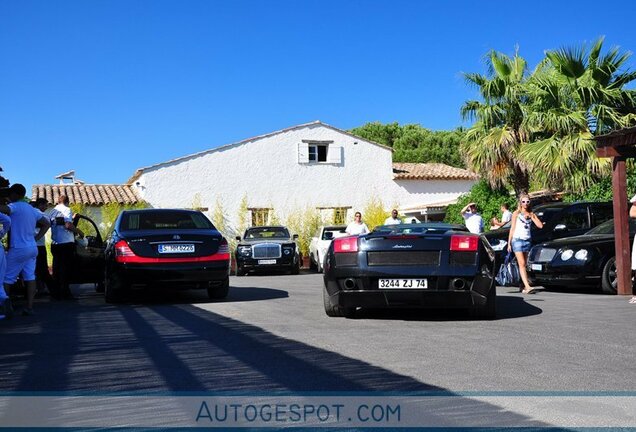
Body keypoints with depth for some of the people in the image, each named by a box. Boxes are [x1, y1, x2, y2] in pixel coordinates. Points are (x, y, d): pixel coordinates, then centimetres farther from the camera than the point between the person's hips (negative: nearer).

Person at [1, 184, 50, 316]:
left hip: (18, 249, -8)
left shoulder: (16, 207, -12)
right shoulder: (33, 210, 14)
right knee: (30, 277, 6)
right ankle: (29, 307, 3)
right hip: (32, 248, 8)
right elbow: (47, 224, 21)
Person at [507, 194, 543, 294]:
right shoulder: (516, 213, 5)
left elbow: (540, 225, 3)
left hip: (527, 240, 4)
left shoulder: (531, 214, 14)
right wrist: (509, 243, -2)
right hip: (517, 239, -4)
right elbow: (512, 228, 2)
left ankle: (523, 286, 9)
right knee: (521, 263, -14)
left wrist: (532, 217, -3)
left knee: (524, 264, 4)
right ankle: (527, 287, -24)